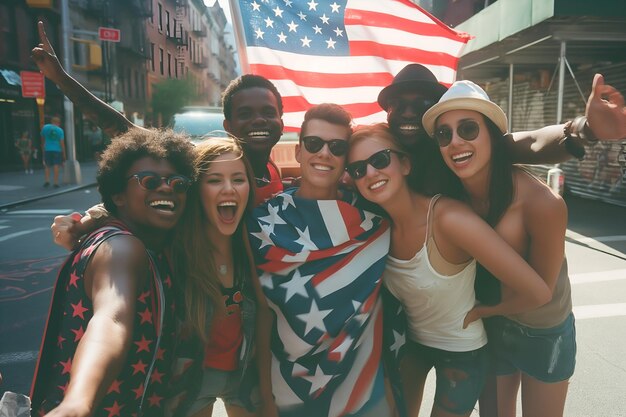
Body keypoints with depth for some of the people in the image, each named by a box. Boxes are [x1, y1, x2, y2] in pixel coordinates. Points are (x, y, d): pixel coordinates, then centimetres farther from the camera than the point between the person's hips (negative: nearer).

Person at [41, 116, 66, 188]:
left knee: (47, 166, 12)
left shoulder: (45, 127, 2)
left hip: (47, 149, 2)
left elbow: (42, 139, 13)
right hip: (57, 150, -2)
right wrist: (64, 154, -3)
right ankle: (56, 183, -3)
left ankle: (47, 181, 1)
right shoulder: (60, 130, -5)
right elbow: (62, 143, -8)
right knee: (56, 166, -2)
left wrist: (43, 149, 27)